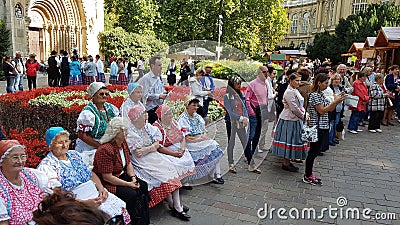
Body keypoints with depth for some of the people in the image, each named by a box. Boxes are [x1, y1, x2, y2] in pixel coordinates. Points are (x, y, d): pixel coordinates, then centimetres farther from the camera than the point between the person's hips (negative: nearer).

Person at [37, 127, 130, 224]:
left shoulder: (73, 154, 14)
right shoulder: (46, 166, -6)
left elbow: (91, 174, 18)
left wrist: (101, 187, -2)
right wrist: (85, 203, -22)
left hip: (96, 194, 7)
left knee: (121, 208, -11)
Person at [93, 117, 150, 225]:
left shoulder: (123, 142, 1)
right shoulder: (105, 150, -26)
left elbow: (128, 163, 10)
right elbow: (107, 177, -25)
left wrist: (133, 177, -8)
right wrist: (128, 184, -23)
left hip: (121, 176, 9)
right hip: (107, 183, -8)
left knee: (143, 186, -8)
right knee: (131, 194, -24)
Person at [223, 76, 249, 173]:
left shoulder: (241, 94, 8)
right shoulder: (227, 96, -7)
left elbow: (245, 108, 10)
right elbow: (229, 111, -13)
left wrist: (246, 118, -6)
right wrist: (241, 118, -17)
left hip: (241, 123, 5)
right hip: (231, 122, -5)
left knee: (246, 142, 7)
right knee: (231, 144, 6)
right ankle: (231, 165, 18)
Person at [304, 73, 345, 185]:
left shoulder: (321, 95, 14)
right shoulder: (314, 95, -14)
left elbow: (329, 109, 15)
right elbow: (322, 111, -17)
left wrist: (337, 101, 3)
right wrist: (335, 102, -15)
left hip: (323, 127, 9)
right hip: (317, 127, -9)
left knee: (314, 152, 13)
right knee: (313, 152, -1)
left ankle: (309, 174, 23)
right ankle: (307, 176, 9)